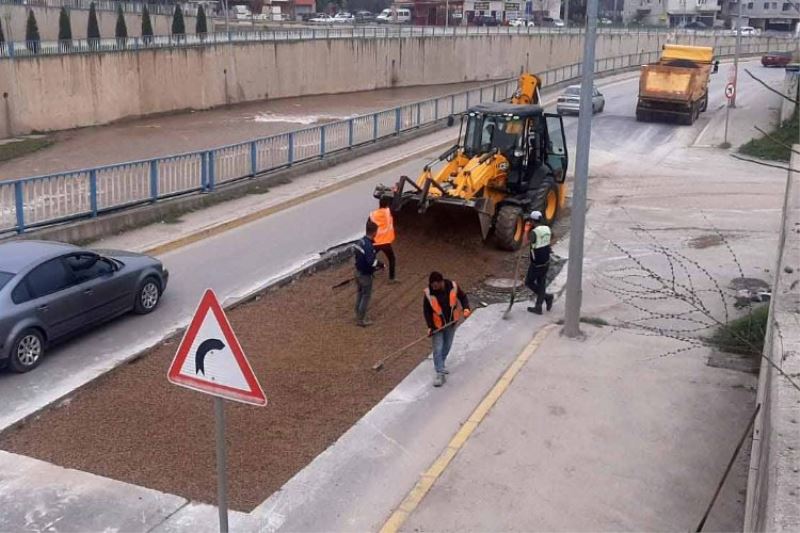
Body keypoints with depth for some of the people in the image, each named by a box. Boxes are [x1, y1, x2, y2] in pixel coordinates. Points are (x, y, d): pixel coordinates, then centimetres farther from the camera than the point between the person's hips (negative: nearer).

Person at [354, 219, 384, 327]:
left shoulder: (361, 241, 1)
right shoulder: (369, 246, -27)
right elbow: (371, 262, -33)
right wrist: (381, 264, -14)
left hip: (358, 272, 9)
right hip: (365, 275, -9)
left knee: (360, 294, 20)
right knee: (366, 296, 4)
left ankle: (358, 316, 32)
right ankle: (362, 320, 11)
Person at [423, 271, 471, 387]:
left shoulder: (453, 287, -18)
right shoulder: (429, 293, -20)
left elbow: (463, 297, -1)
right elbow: (426, 310, -10)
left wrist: (466, 308, -19)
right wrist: (430, 326, -15)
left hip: (451, 322, 3)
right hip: (437, 324, -2)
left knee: (447, 346, 19)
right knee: (438, 349, -5)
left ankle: (440, 364, 43)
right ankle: (440, 374, 1)